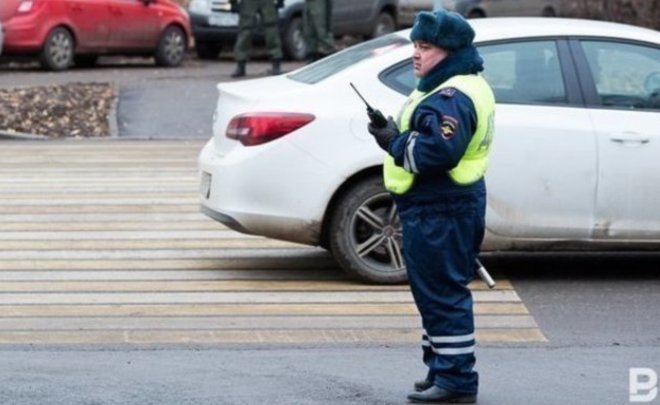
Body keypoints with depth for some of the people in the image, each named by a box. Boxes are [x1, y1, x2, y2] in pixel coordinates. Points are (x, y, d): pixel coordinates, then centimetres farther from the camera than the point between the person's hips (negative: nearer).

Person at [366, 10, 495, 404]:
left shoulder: (452, 97, -19)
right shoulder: (453, 87, 17)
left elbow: (438, 151, -31)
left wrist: (396, 142, -18)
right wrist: (399, 136, 6)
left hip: (440, 212, -11)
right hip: (440, 207, 11)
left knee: (442, 295, -7)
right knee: (438, 293, 18)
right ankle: (442, 369, 28)